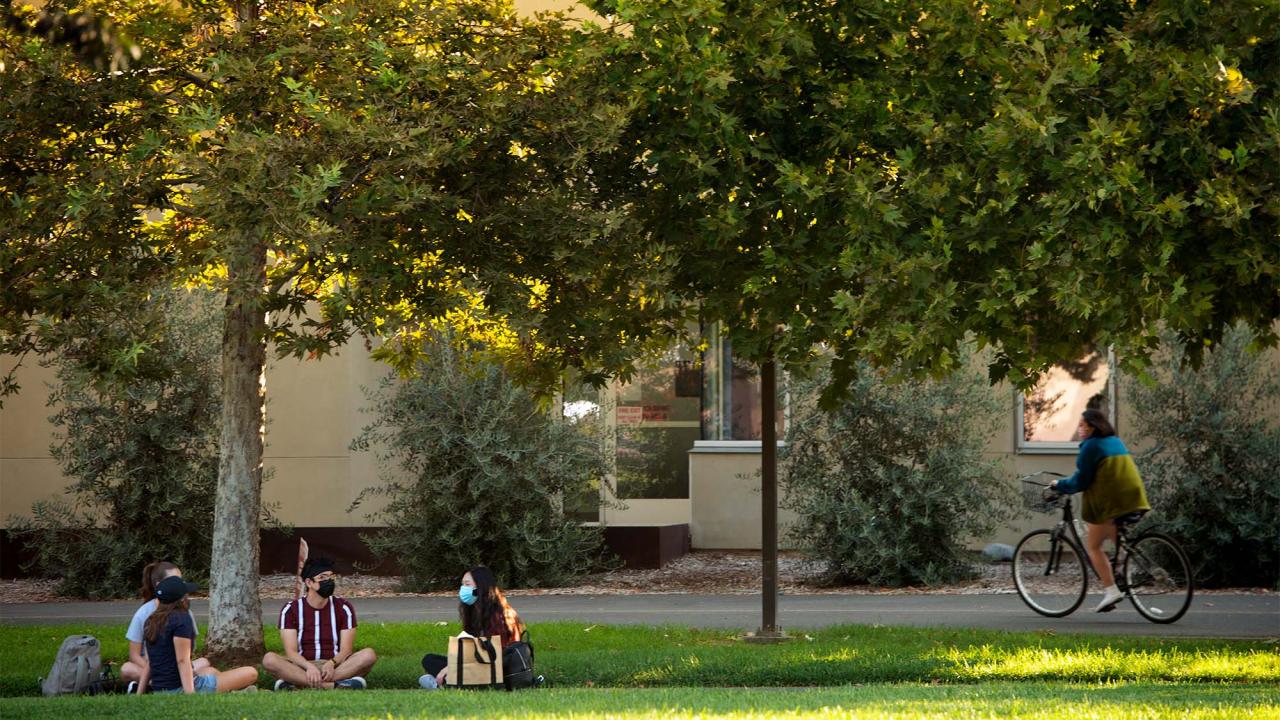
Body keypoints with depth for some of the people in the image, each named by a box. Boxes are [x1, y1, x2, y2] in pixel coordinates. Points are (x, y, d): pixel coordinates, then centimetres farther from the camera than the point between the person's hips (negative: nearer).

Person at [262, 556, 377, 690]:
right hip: (303, 667, -1)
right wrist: (309, 667, -27)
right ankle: (333, 686, -42)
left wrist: (331, 664, -24)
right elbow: (291, 651, -6)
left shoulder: (343, 608, 7)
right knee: (269, 659, -31)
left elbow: (346, 650, -1)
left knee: (369, 655, -26)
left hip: (334, 667, 1)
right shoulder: (290, 610, 3)